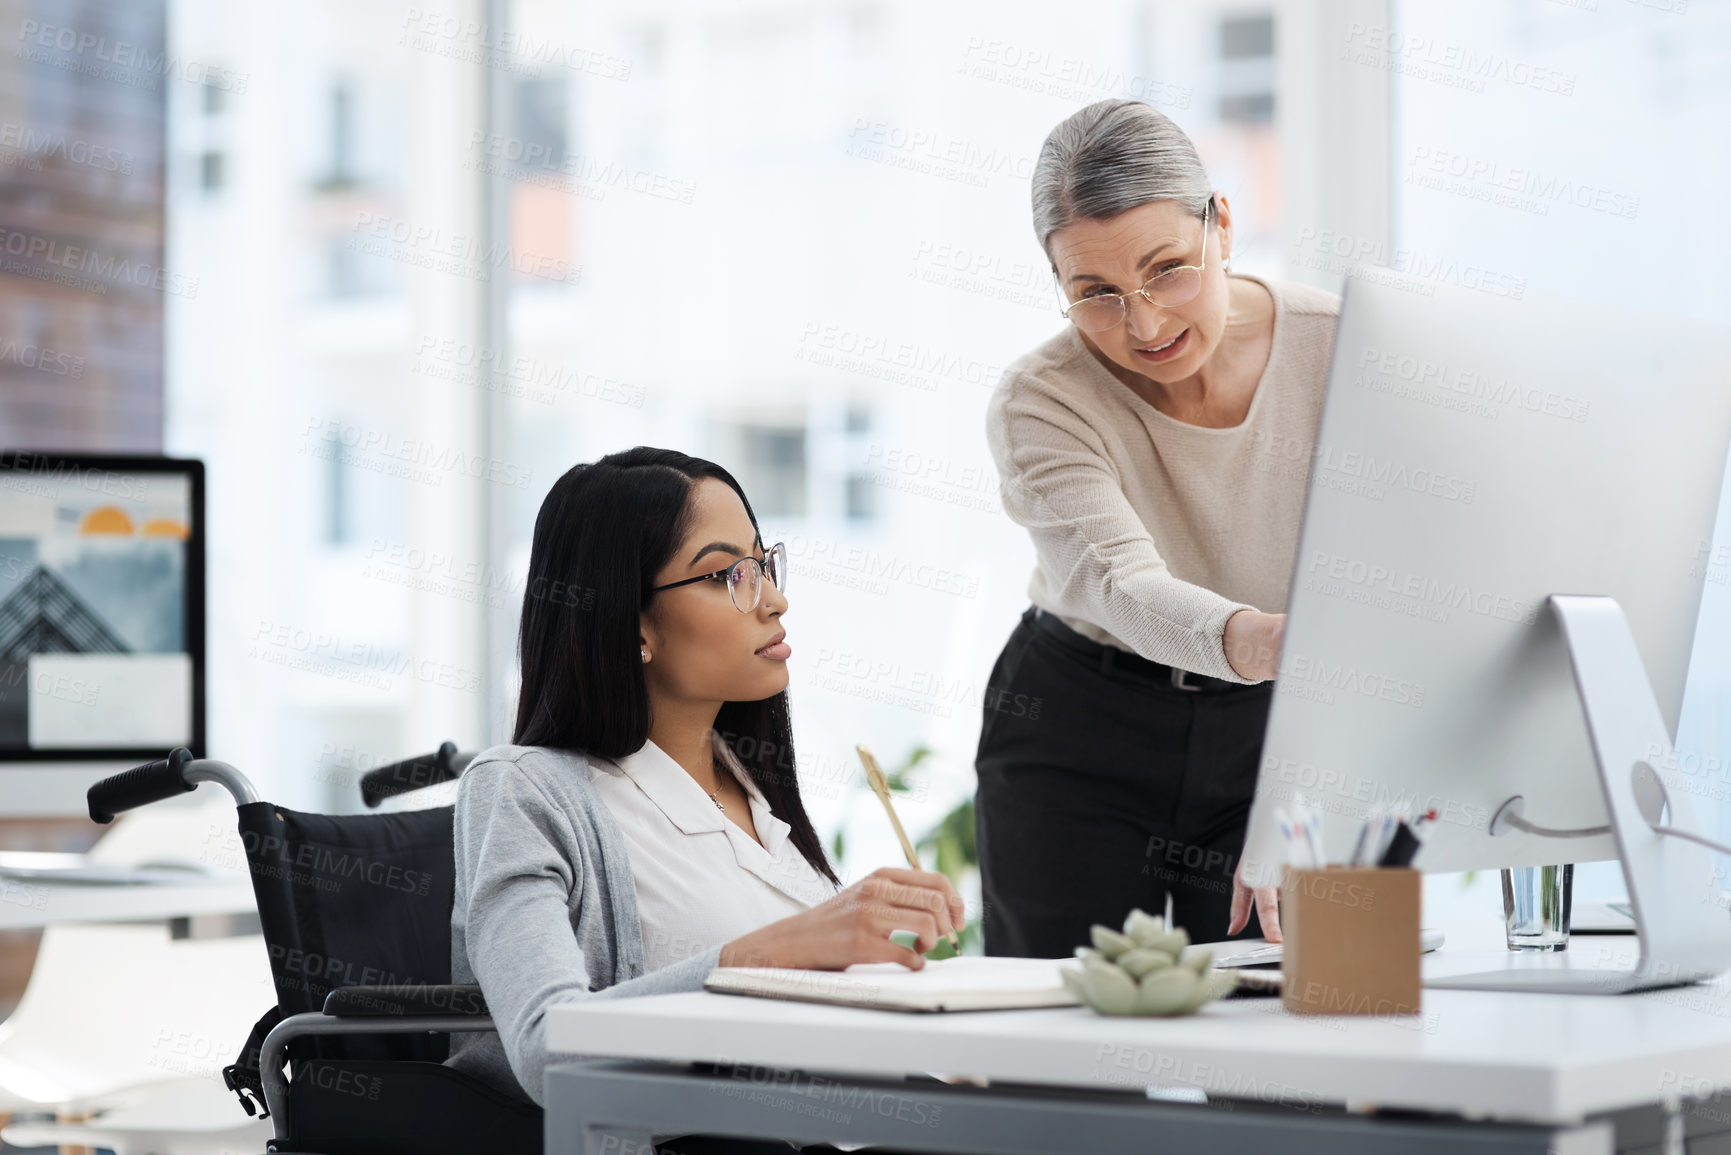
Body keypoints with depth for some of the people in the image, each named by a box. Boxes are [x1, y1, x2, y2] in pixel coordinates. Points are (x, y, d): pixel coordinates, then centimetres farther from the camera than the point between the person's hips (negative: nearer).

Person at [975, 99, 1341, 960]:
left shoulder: (1339, 348, -16)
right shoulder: (1040, 404, -19)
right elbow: (1118, 583, -37)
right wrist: (1254, 640, -59)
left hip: (1276, 731, 1)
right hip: (1078, 736, -1)